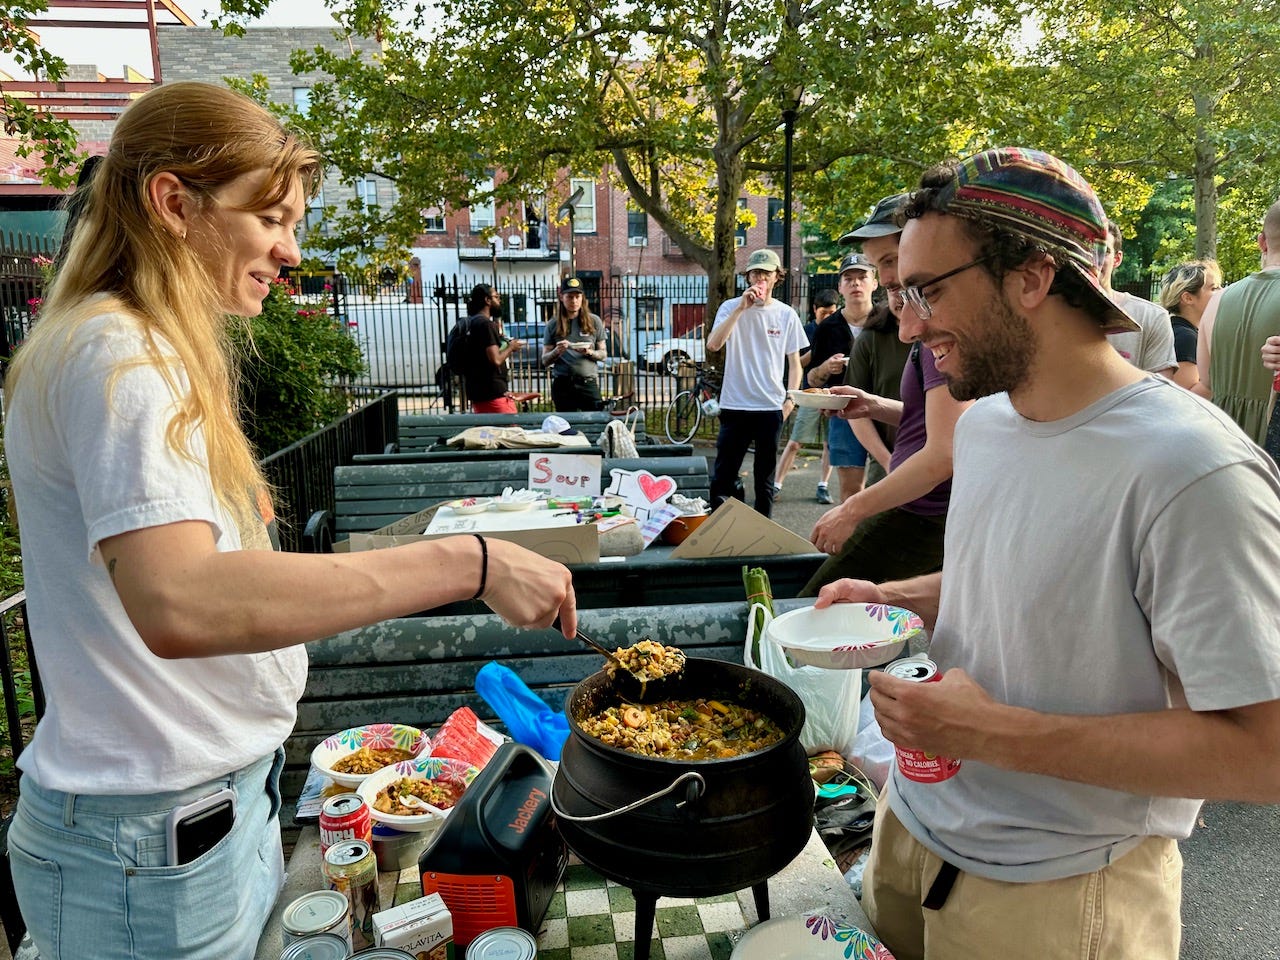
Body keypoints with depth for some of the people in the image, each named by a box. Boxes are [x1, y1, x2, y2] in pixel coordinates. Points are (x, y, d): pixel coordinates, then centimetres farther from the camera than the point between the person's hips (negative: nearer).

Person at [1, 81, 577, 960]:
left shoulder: (146, 351, 11)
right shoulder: (119, 358, -21)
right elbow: (177, 605, -37)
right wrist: (469, 562, -37)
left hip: (222, 786, 9)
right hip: (156, 841, -9)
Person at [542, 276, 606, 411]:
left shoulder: (594, 321, 6)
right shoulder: (553, 325, 7)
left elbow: (603, 354, 9)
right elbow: (545, 361, 8)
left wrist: (589, 352, -12)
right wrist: (557, 351, -13)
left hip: (589, 383, 0)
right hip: (562, 385, 1)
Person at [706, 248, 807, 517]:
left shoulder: (786, 315, 6)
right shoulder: (731, 307, 0)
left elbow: (794, 361, 11)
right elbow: (713, 344, -17)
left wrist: (790, 398, -2)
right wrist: (742, 308, -20)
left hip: (772, 406, 2)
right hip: (735, 404, -2)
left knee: (765, 475, 11)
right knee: (723, 475, -1)